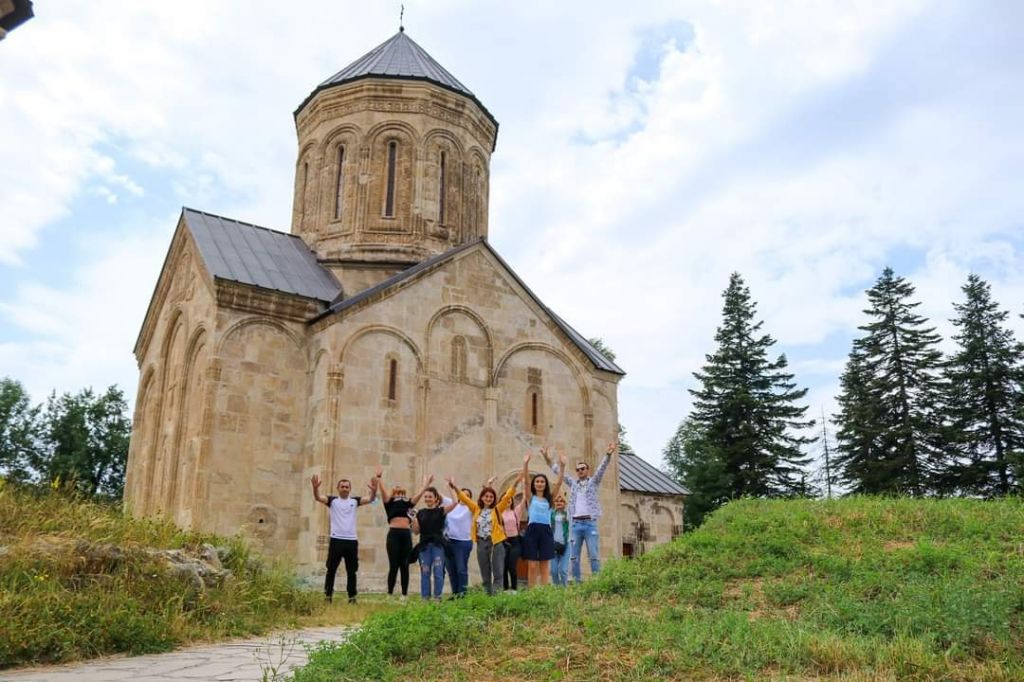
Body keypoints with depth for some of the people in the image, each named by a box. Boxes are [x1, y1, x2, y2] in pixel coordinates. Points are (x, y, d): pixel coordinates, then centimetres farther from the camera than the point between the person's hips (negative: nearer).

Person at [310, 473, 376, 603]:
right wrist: (315, 488, -35)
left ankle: (352, 597, 15)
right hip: (336, 540, -2)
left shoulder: (355, 501, 7)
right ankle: (328, 595, 12)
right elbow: (318, 498, -13)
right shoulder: (332, 500, 3)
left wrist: (374, 490, -27)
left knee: (351, 571, 8)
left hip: (351, 540, 2)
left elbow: (370, 499, -5)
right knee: (331, 570, 4)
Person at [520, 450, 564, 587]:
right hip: (532, 530, -2)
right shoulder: (530, 497, 7)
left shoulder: (549, 498, 13)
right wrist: (525, 463, -18)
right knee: (532, 566, -2)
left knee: (544, 566, 4)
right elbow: (526, 480, -6)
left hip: (546, 531, 2)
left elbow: (559, 483, 3)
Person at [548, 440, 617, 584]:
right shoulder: (573, 484, 17)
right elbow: (558, 472, 18)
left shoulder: (593, 482, 8)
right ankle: (577, 582, 9)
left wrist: (608, 454, -22)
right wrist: (547, 458, 10)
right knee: (574, 556, 3)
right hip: (575, 524, 4)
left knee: (593, 555, -5)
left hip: (590, 523, -4)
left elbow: (602, 468, -6)